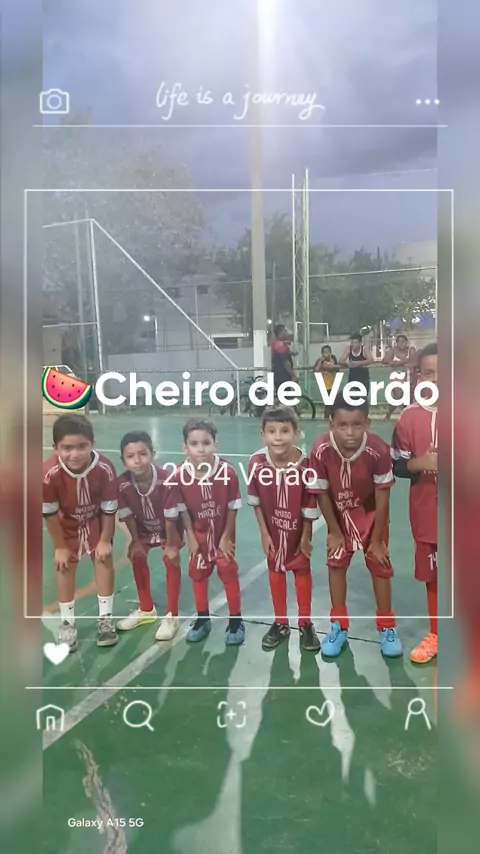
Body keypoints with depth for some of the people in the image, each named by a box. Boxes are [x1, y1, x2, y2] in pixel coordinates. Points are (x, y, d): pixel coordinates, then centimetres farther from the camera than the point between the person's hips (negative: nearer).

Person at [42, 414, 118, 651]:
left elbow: (109, 509, -20)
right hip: (66, 524, 0)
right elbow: (50, 513, -22)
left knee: (103, 558, 3)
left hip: (96, 520, 0)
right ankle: (67, 623, 18)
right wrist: (60, 547, -12)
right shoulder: (49, 473, -39)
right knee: (65, 566, 4)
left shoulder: (105, 469, -37)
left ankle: (105, 618, 18)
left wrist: (105, 540, -10)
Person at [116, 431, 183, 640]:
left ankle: (172, 616, 5)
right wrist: (135, 542, -6)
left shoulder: (167, 480, -41)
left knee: (171, 561, -9)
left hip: (169, 527, -3)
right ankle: (146, 610, 27)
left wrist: (170, 544, -17)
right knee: (137, 559, 7)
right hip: (144, 528, 4)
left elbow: (170, 517, -28)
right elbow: (127, 516, -16)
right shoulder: (122, 484, -33)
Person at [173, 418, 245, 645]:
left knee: (229, 574, 6)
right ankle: (202, 620, 33)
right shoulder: (180, 475, -23)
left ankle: (236, 622, 22)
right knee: (197, 575, 14)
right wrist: (191, 538, -6)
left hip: (223, 533, -2)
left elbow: (233, 508, -14)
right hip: (199, 534, 2)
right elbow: (183, 510, -10)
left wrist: (226, 537, -9)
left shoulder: (227, 472, -27)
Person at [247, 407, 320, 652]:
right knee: (275, 570, 17)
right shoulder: (256, 462, -25)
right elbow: (256, 501, -10)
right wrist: (264, 533, -6)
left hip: (298, 529, -2)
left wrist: (306, 537, -9)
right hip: (273, 528, 2)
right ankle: (280, 623, 35)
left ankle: (305, 624, 33)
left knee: (302, 570, 15)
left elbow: (310, 507, -18)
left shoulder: (305, 465, -31)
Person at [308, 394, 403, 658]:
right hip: (338, 513, 1)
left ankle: (386, 627, 23)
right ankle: (339, 626, 23)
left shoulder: (378, 450, -34)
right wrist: (334, 532, -7)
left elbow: (382, 496, -21)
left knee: (380, 565, 5)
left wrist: (377, 539, -13)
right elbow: (321, 493, -17)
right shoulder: (321, 450, -32)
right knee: (336, 563, 7)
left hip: (371, 512, -1)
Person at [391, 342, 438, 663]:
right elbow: (397, 466, 2)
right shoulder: (409, 416, -2)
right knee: (432, 576, 14)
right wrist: (419, 463, -17)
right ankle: (435, 635, 33)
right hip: (426, 513, 1)